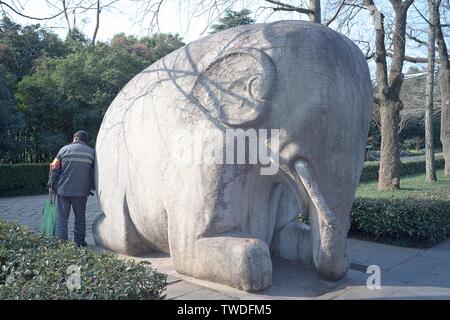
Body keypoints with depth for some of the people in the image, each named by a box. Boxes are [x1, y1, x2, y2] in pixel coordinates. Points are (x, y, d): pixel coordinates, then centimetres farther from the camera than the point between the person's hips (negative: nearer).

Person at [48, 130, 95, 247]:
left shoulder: (65, 149, 2)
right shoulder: (92, 152, 5)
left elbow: (54, 168, 1)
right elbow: (94, 174, 8)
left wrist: (52, 185, 11)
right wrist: (89, 188, 18)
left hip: (63, 189, -1)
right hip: (81, 191, 1)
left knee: (62, 217, 7)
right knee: (80, 217, 13)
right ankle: (79, 241, 16)